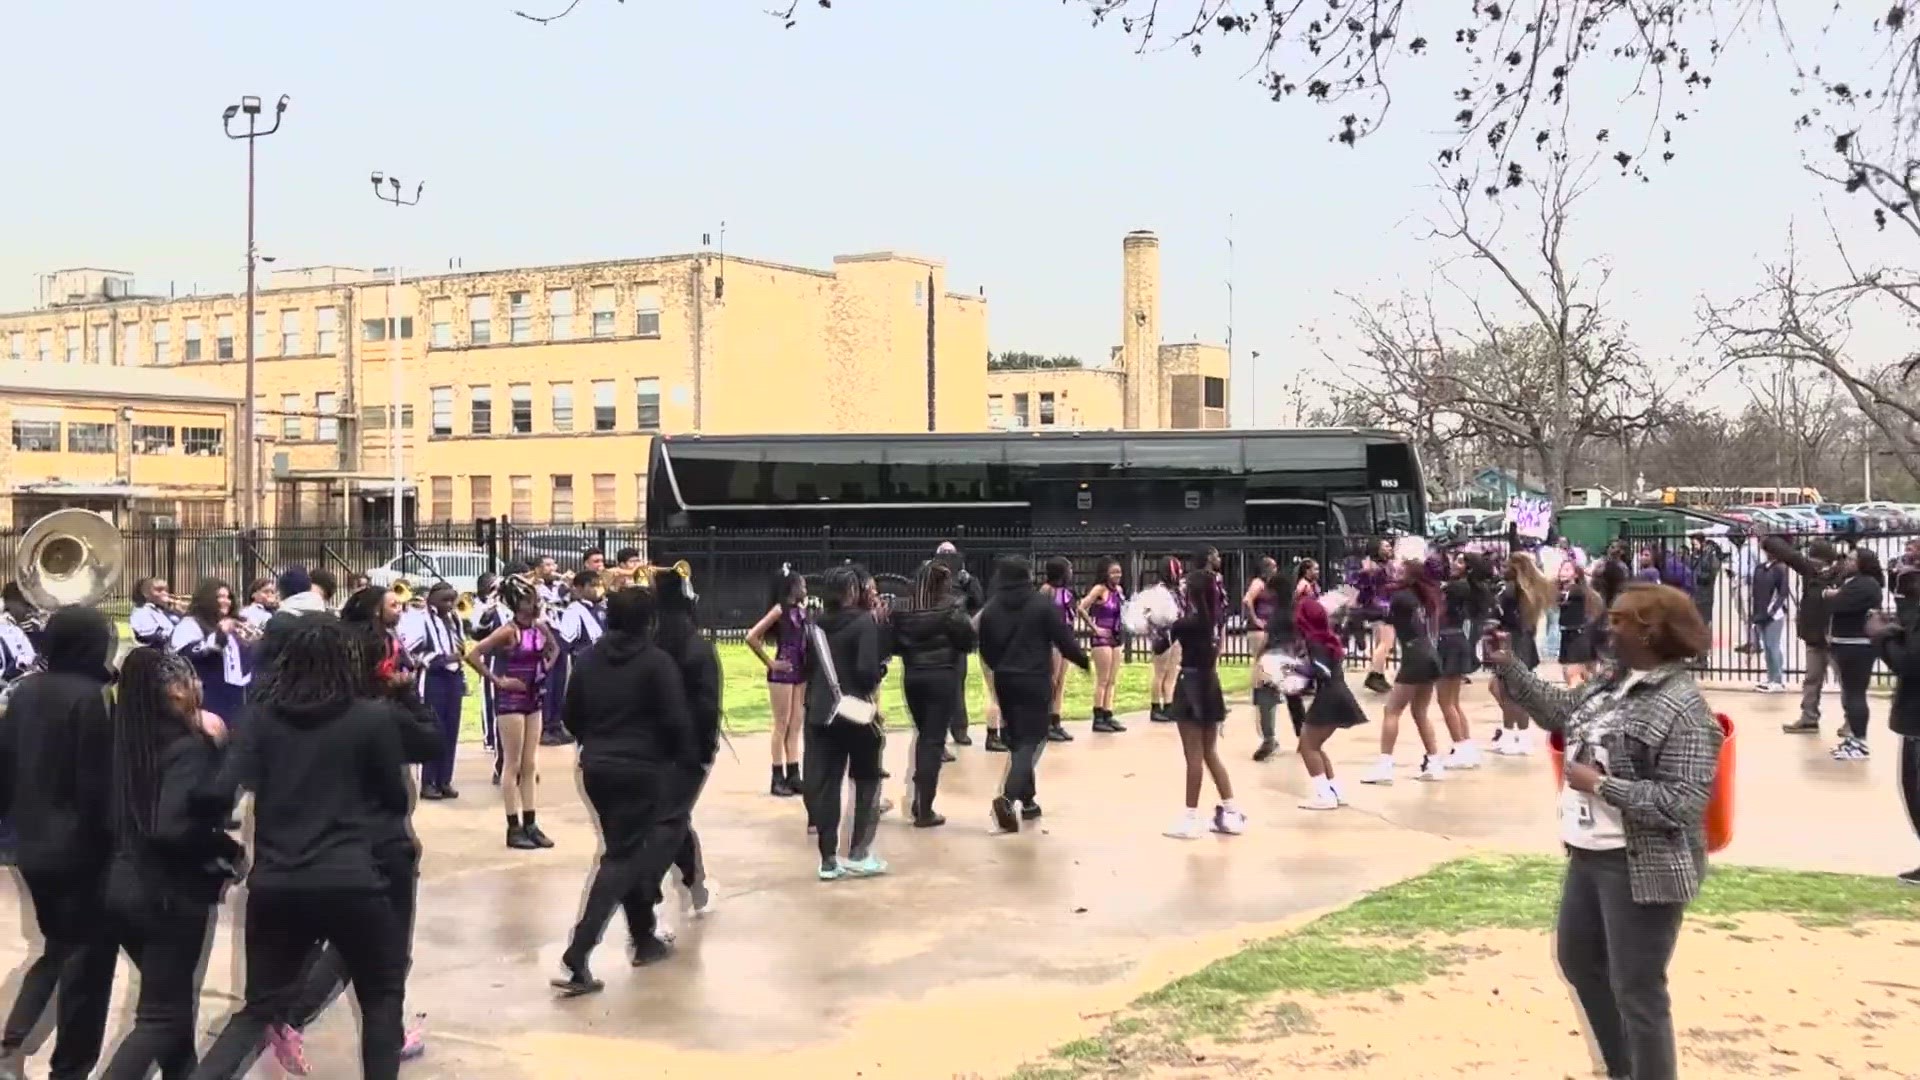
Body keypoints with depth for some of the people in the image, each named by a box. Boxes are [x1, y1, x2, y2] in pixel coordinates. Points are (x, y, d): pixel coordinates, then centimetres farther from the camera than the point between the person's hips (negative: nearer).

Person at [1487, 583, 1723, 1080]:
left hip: (1643, 869, -10)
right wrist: (1507, 666, 10)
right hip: (1589, 856, 10)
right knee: (1579, 962, 24)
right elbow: (1558, 710, 19)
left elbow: (1681, 803, -26)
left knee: (1636, 989, 1)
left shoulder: (1682, 708, -22)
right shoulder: (1611, 683, 5)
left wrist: (1601, 785, -23)